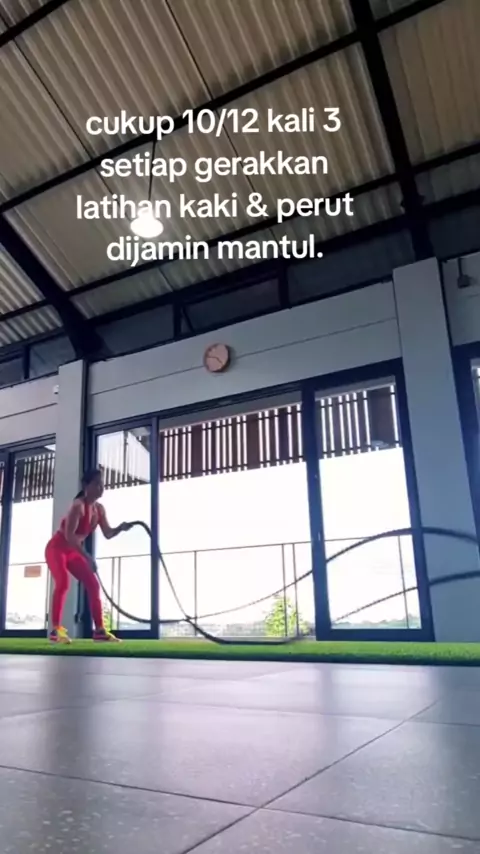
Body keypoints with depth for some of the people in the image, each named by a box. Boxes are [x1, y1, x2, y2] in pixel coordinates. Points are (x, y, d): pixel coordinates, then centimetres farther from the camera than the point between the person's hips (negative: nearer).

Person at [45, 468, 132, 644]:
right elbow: (69, 535, -32)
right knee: (63, 583, -28)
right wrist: (87, 557, -36)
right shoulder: (78, 505, -24)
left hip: (73, 552, 8)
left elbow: (108, 534, -1)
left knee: (93, 585, -1)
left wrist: (121, 528, -22)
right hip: (56, 549, -8)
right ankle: (55, 630, -23)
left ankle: (99, 630, 0)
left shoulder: (99, 509, -1)